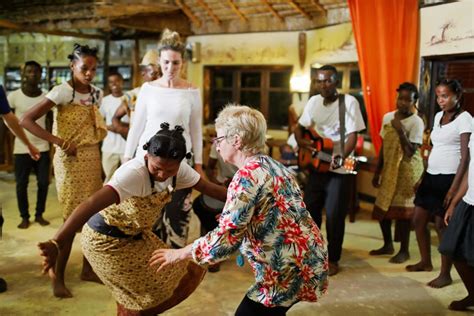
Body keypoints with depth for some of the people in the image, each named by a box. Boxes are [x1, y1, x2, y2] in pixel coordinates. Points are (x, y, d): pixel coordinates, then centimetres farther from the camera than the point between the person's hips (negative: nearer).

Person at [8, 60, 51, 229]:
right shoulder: (14, 96, -5)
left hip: (42, 148, 2)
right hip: (21, 148, -2)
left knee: (44, 182, 6)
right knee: (21, 184, 5)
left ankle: (39, 214, 23)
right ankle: (24, 217, 20)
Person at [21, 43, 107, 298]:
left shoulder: (95, 93, 6)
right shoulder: (63, 91, -14)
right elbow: (27, 120, -19)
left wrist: (98, 161, 5)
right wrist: (60, 142, -24)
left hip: (92, 158, 6)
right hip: (71, 160, -6)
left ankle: (87, 269, 24)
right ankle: (57, 274, 14)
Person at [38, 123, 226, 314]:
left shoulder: (179, 169, -13)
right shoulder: (134, 173, -35)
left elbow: (207, 187, 0)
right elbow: (92, 204, -46)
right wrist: (57, 244, -57)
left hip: (135, 236, 7)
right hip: (106, 240, -7)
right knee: (137, 295, 1)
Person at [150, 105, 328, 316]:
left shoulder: (247, 175, -18)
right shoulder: (271, 165, 11)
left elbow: (225, 236, -23)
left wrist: (179, 254, -12)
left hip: (291, 268, -9)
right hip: (307, 259, 9)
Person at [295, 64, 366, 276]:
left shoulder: (349, 102, -11)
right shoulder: (313, 101, 5)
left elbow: (352, 136, -16)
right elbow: (300, 126, 15)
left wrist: (341, 157, -33)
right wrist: (300, 141, -6)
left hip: (338, 169, -5)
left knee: (334, 216, 1)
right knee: (310, 211, 12)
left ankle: (333, 259, 18)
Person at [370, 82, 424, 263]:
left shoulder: (416, 122, -12)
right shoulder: (387, 117, 5)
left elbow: (410, 152, -19)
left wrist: (400, 131, -27)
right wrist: (377, 172, 11)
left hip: (408, 170, -6)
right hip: (389, 169, 6)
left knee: (402, 209, -2)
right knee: (382, 206, 10)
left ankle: (404, 250, 13)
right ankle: (388, 245, 28)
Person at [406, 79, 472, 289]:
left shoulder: (464, 119, -10)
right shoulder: (438, 116, 12)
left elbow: (466, 155, -14)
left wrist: (455, 186, -20)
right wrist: (422, 177, 17)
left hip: (448, 177, -8)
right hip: (431, 176, 8)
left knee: (442, 224, -2)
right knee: (418, 219, 12)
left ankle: (445, 274, 11)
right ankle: (426, 262, 30)